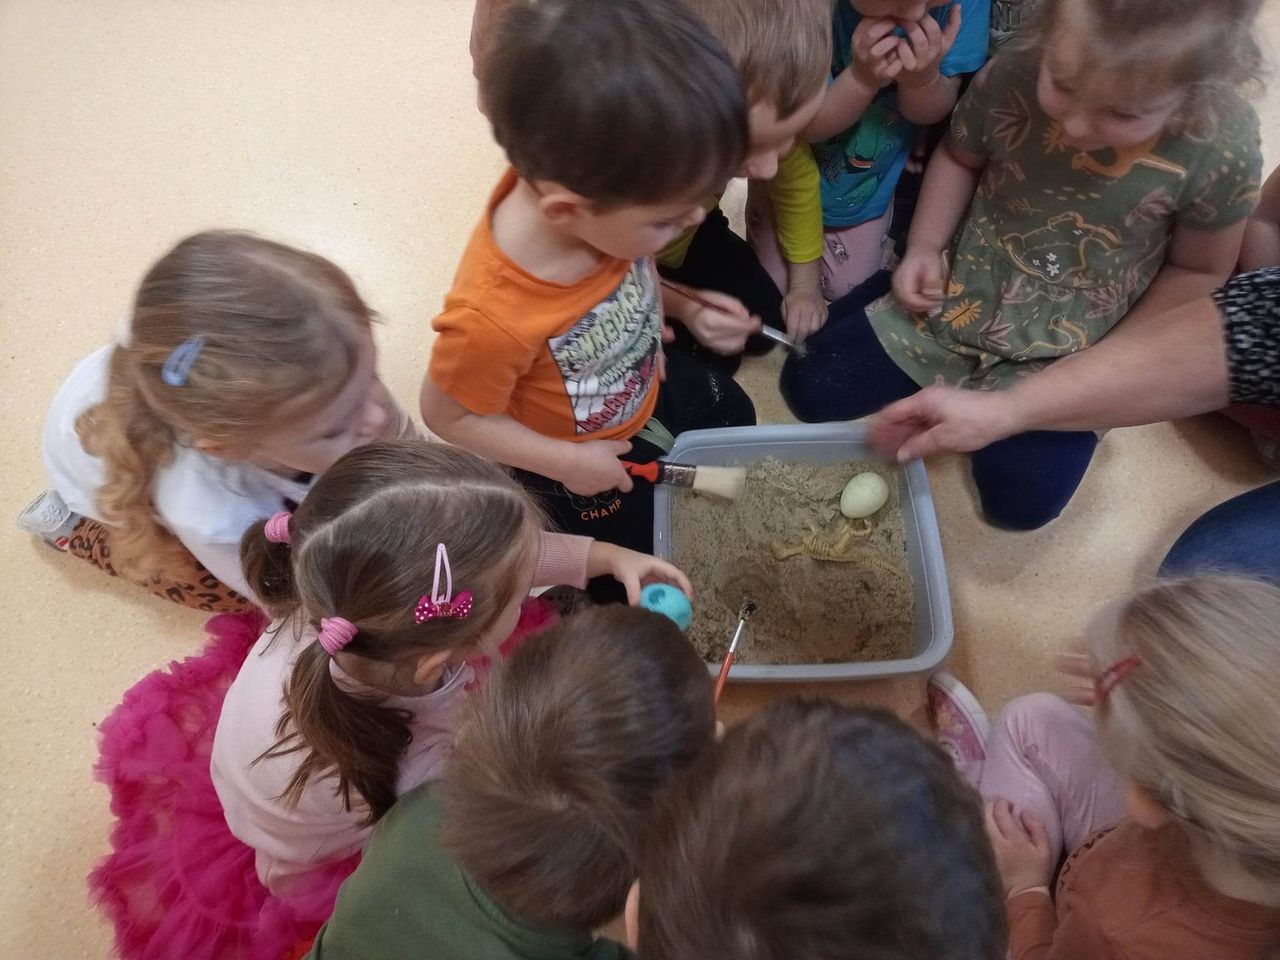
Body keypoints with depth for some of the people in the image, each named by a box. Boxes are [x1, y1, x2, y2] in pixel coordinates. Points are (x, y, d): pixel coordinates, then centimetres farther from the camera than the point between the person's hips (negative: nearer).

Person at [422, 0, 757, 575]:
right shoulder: (493, 317, -48)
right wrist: (569, 464, -23)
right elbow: (449, 416, -28)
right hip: (580, 451, -5)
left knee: (732, 415, 29)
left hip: (646, 383, 6)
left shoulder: (585, 194, -30)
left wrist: (685, 309, -16)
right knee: (628, 551, 22)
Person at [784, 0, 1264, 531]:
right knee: (811, 390, -2)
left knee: (1020, 502, -14)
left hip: (1070, 356, -1)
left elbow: (1197, 270, -5)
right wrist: (924, 247, -9)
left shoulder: (1222, 149, -23)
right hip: (955, 300, 2)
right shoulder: (1010, 76, -20)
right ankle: (962, 386, 17)